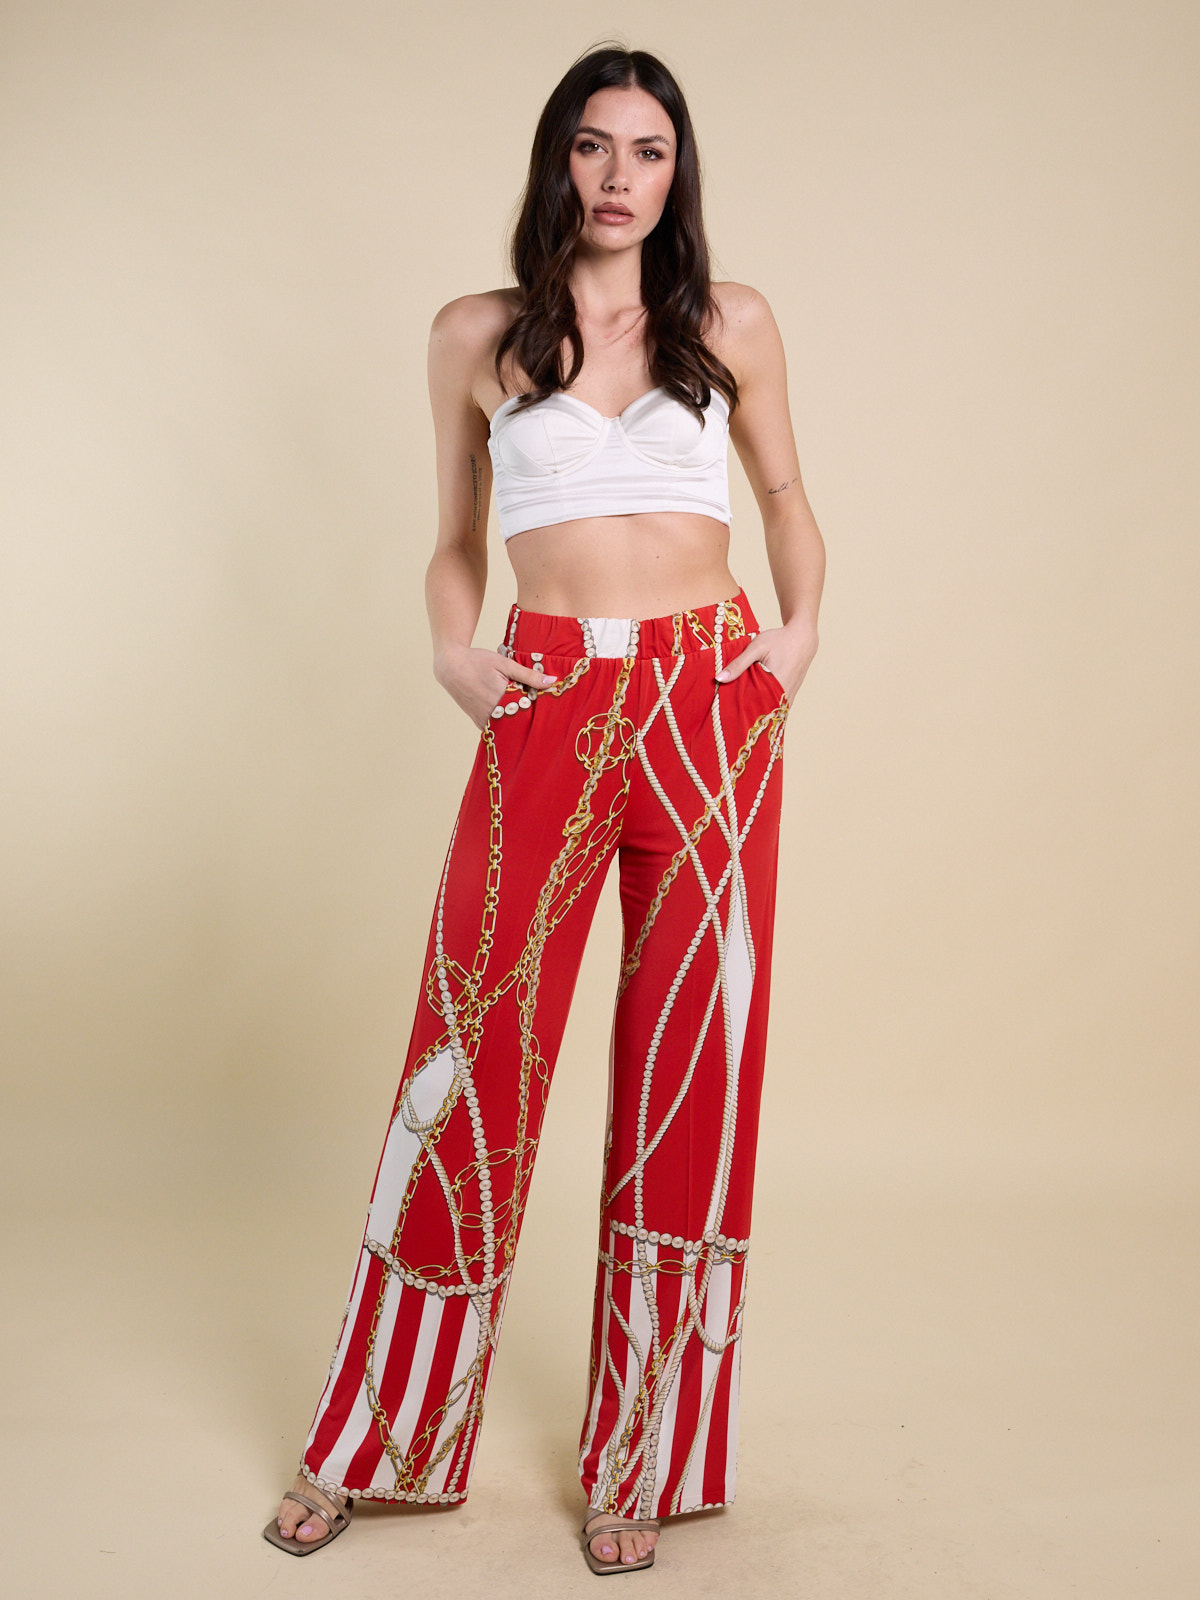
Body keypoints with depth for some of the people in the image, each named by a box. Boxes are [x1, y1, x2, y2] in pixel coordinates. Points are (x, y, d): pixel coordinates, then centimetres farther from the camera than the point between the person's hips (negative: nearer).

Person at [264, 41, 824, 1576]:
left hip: (714, 706, 1)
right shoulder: (477, 335, 9)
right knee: (474, 1057, 0)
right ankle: (374, 1439, 20)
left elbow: (786, 497, 19)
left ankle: (638, 1461, 20)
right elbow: (457, 540, 15)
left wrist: (802, 629, 2)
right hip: (547, 710, -1)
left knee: (691, 1072, 4)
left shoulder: (732, 322, 10)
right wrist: (452, 649, -4)